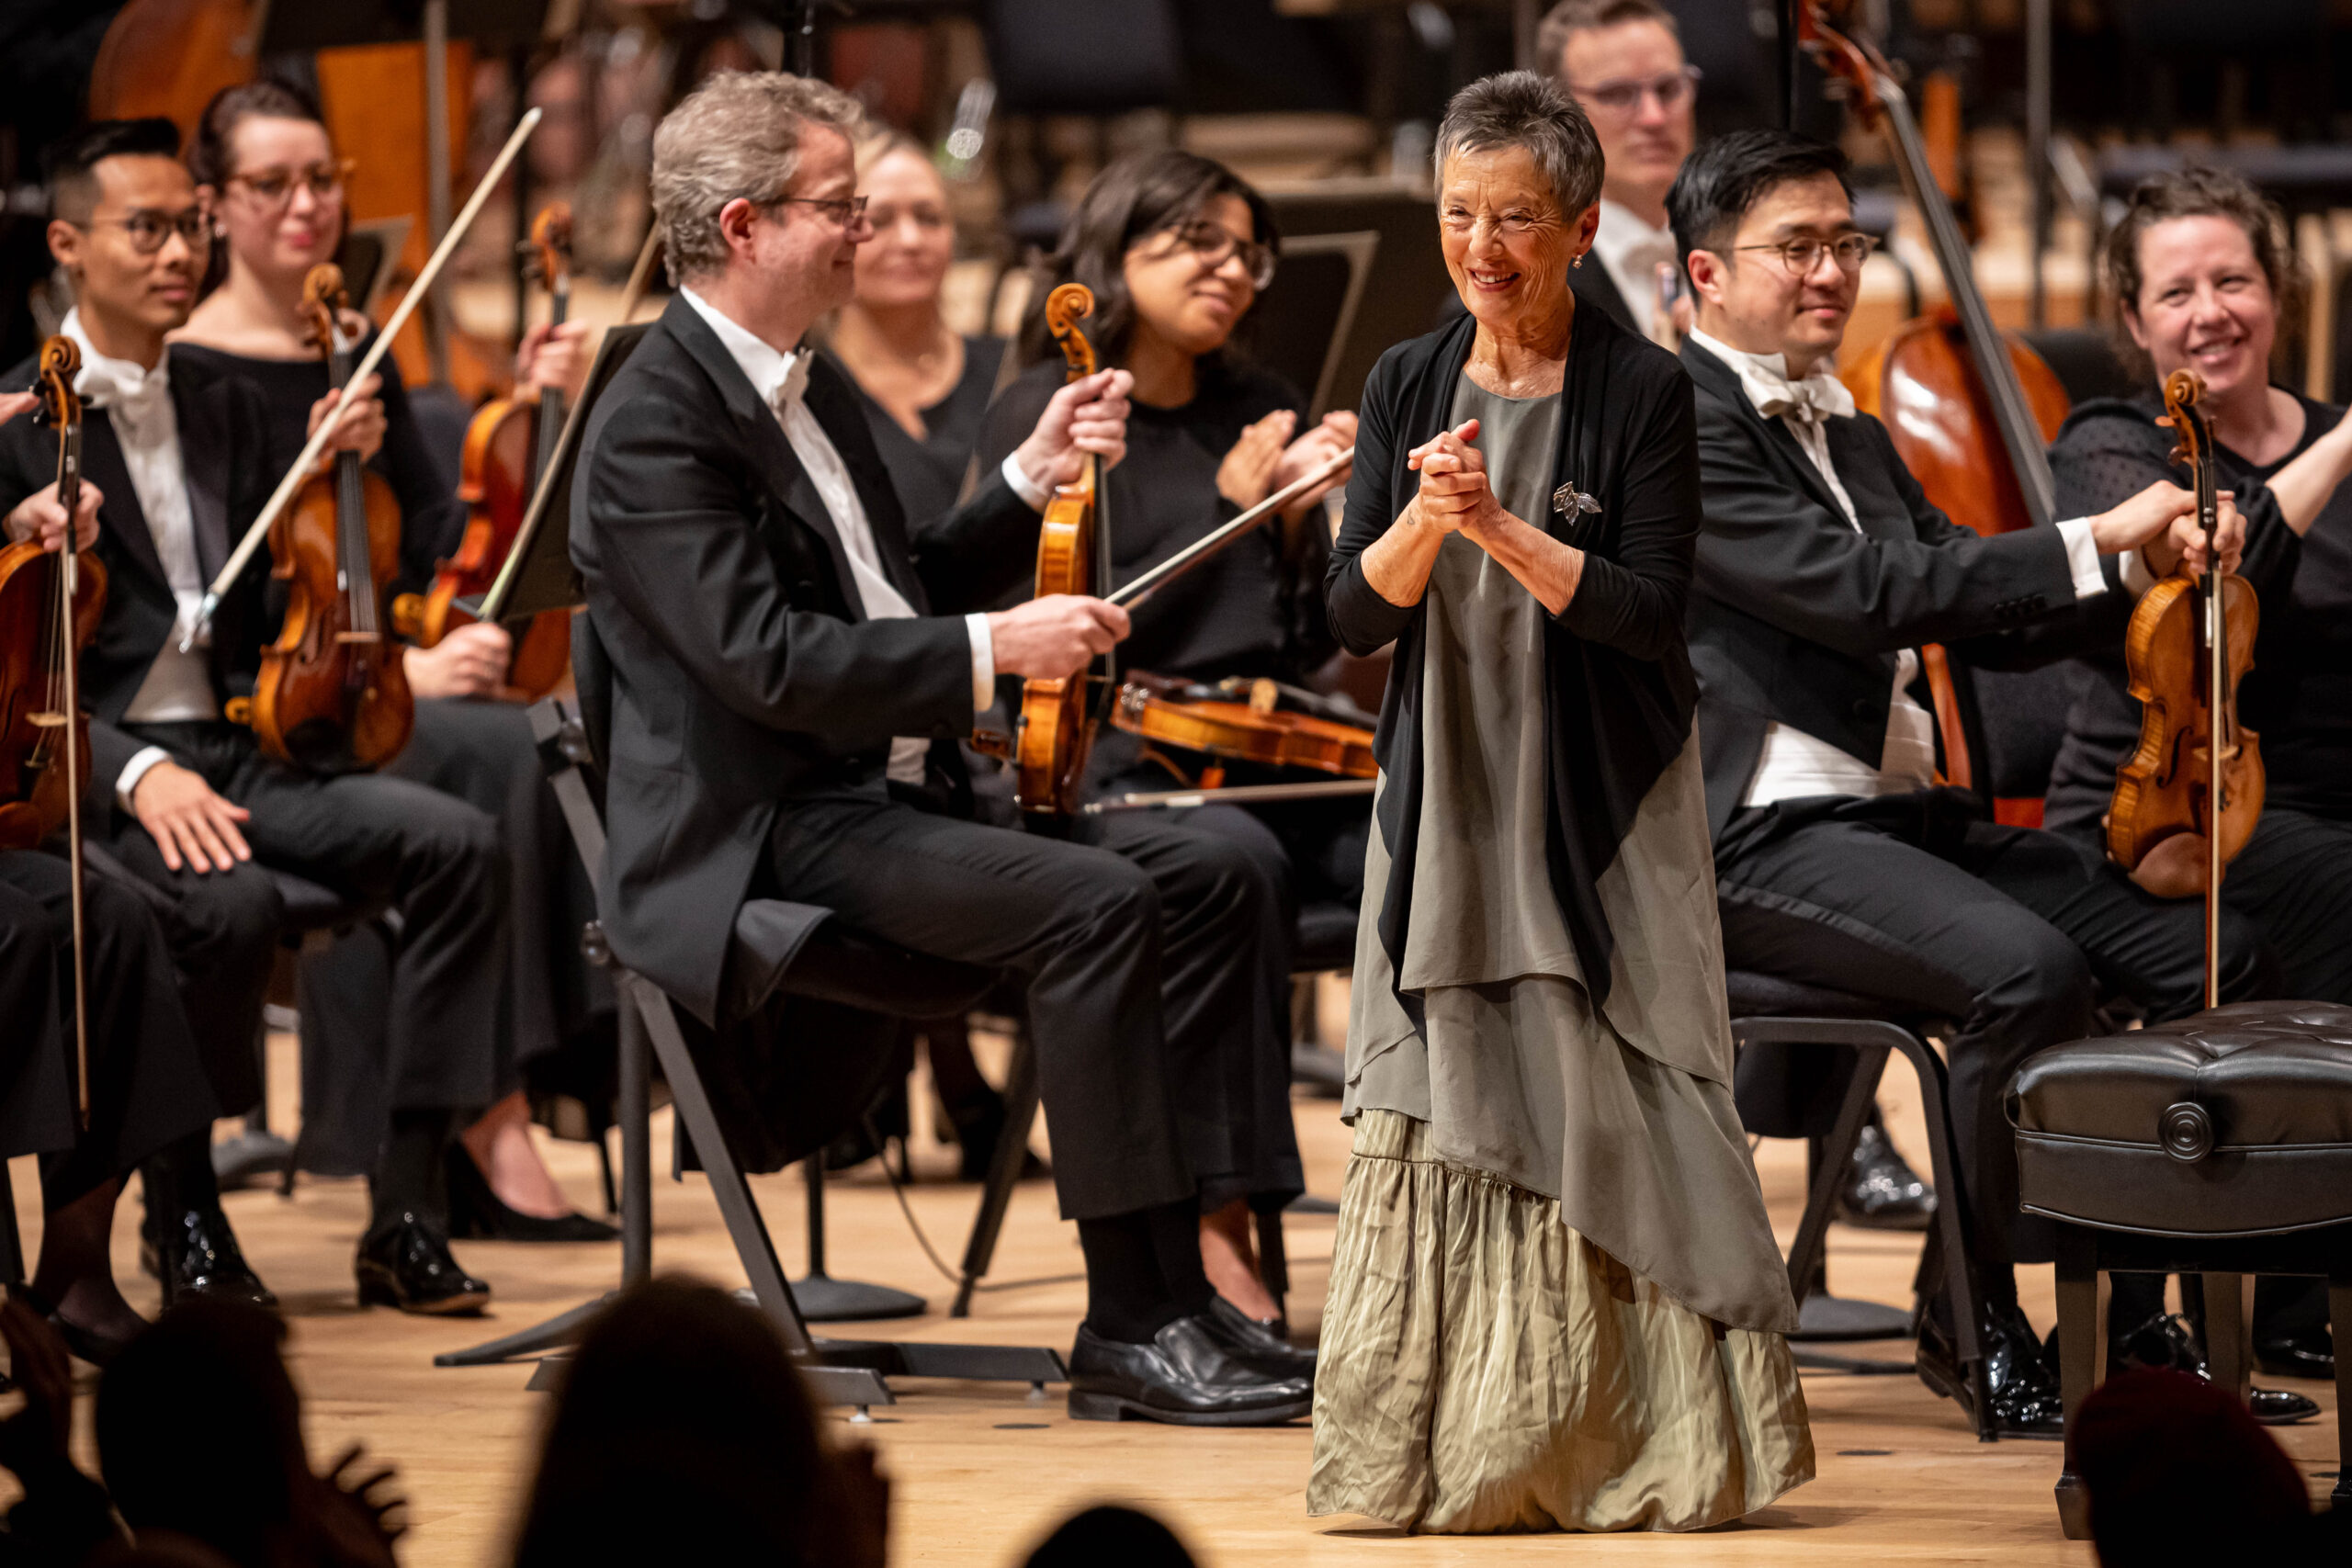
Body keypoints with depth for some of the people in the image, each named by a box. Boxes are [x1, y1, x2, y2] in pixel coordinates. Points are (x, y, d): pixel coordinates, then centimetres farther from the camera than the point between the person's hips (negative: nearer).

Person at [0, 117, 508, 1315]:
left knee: (458, 844, -19)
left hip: (234, 754, 6)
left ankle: (404, 1212, -19)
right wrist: (136, 772, -24)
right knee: (231, 901, -36)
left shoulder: (226, 412, 19)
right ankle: (187, 1214, -13)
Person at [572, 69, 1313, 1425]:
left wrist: (1035, 480, 13)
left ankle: (1179, 1275, -8)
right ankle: (1131, 1326, -24)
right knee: (1094, 903, -27)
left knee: (1207, 878, -4)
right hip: (765, 833, -10)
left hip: (894, 793, 10)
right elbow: (763, 655, -24)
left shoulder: (810, 388, 18)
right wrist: (995, 648, -23)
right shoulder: (657, 427, -13)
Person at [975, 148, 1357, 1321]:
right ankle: (1217, 1229, -35)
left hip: (1259, 757, 5)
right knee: (1234, 860, -38)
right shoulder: (1041, 419, 2)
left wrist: (1301, 522, -2)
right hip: (1105, 771, -5)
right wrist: (1229, 508, -10)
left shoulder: (1255, 410, 18)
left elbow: (1305, 649, 17)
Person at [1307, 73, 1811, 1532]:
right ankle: (1452, 1455, 4)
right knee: (1443, 1111, 0)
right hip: (1450, 799, 3)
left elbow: (1650, 613, -12)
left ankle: (1638, 1442, 0)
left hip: (1604, 809, -3)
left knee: (1607, 1118, -6)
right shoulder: (1407, 384, 6)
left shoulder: (1644, 391, -6)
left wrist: (1502, 529, -23)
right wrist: (1425, 519, -18)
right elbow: (1355, 610, 1)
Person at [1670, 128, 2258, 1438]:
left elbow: (1992, 626, 18)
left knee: (2210, 953, -8)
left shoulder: (1855, 439, 23)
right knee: (2029, 970, -32)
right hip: (1767, 831, -9)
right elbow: (1863, 593, -19)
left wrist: (2148, 562, -1)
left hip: (1907, 812, 9)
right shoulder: (1678, 424, -8)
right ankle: (1970, 1318, -15)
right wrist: (2093, 542, -21)